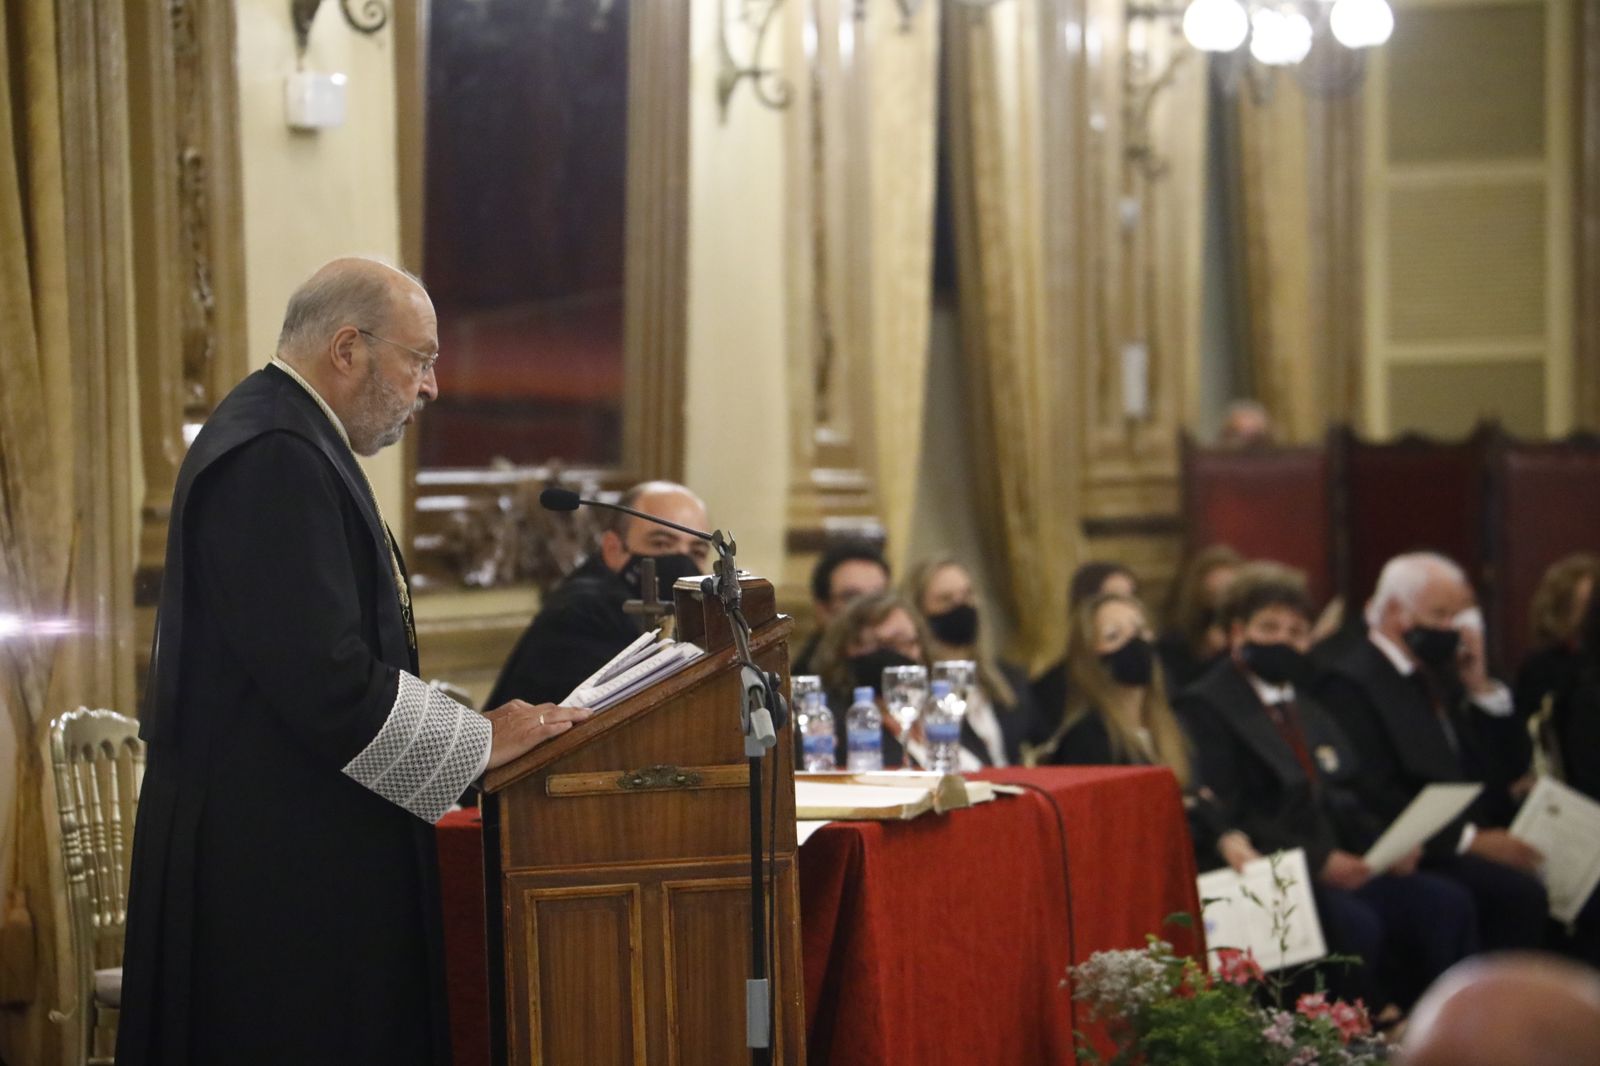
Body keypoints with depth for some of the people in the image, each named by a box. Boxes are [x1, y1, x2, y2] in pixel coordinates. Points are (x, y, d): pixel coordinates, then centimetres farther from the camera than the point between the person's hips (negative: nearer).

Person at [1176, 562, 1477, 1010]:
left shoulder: (1304, 706, 24)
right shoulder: (1203, 707, -4)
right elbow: (1224, 817, -14)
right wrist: (1316, 860, -19)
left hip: (1337, 867, 8)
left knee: (1447, 903, -10)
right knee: (1355, 922, -33)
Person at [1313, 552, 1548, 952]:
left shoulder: (1441, 675, 19)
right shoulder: (1350, 683, -6)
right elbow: (1374, 796, -16)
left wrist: (1480, 687, 7)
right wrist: (1469, 839, -19)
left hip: (1482, 840, 8)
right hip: (1418, 856, -8)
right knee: (1521, 894, -29)